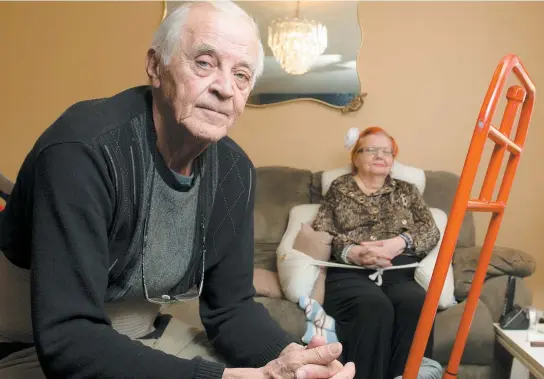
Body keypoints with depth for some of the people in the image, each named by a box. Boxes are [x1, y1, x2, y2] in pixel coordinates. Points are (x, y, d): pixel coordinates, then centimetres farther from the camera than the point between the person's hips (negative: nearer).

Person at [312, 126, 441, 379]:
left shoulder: (406, 191, 25)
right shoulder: (339, 189, 18)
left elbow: (431, 231, 11)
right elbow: (319, 234, 6)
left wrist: (399, 242, -11)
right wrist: (351, 252, -14)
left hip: (400, 272, 2)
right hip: (350, 272, -2)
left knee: (416, 303, -33)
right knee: (375, 306, -35)